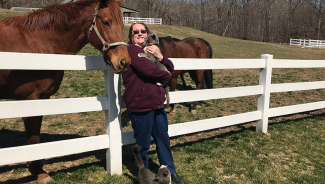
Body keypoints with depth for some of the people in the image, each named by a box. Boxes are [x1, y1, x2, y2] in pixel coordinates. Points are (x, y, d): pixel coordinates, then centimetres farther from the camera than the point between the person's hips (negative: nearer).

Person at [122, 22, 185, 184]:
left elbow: (171, 68, 10)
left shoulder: (151, 50, 17)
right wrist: (167, 76, -4)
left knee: (163, 140, 17)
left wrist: (160, 56, -10)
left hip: (157, 104, 8)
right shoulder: (132, 50, -9)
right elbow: (148, 70, -23)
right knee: (143, 144, 9)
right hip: (140, 106, -8)